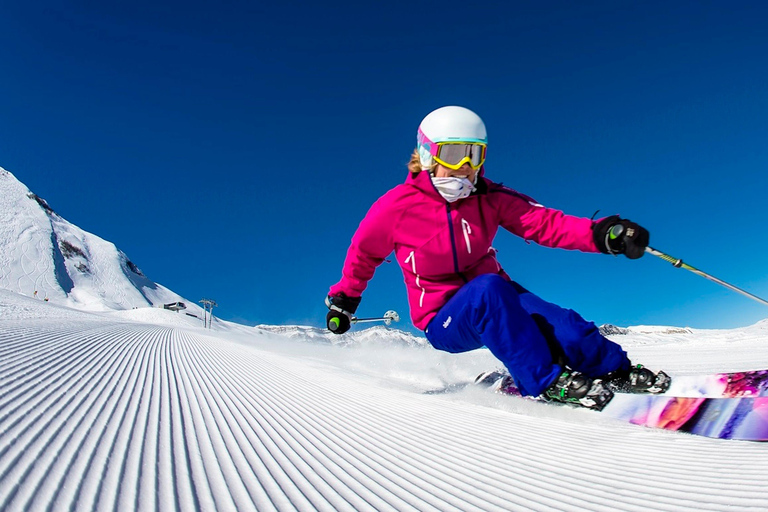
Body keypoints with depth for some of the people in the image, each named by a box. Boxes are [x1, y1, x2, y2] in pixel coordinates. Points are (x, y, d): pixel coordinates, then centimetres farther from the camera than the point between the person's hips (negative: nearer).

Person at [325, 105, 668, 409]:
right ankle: (545, 383, -30)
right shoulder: (397, 206, -13)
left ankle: (617, 371, -3)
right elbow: (363, 252, 3)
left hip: (495, 306, 4)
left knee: (560, 324, -25)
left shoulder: (487, 198, -4)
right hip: (444, 322, -3)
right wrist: (343, 299, 13)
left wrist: (602, 233, -31)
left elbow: (543, 222, -15)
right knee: (489, 288, -37)